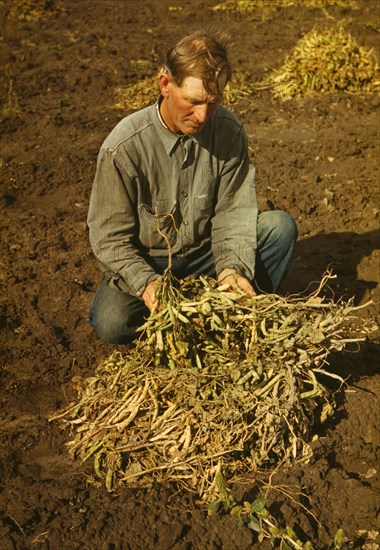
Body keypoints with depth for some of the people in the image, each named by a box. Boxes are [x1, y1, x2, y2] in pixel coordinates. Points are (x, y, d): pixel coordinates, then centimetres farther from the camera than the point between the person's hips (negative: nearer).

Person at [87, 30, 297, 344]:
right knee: (111, 323, -31)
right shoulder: (123, 147, -22)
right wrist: (146, 282, -33)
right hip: (147, 263, -3)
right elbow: (110, 238, -16)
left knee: (280, 226, -18)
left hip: (205, 253, 3)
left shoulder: (228, 131, -12)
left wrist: (232, 267, -28)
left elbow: (233, 213, -10)